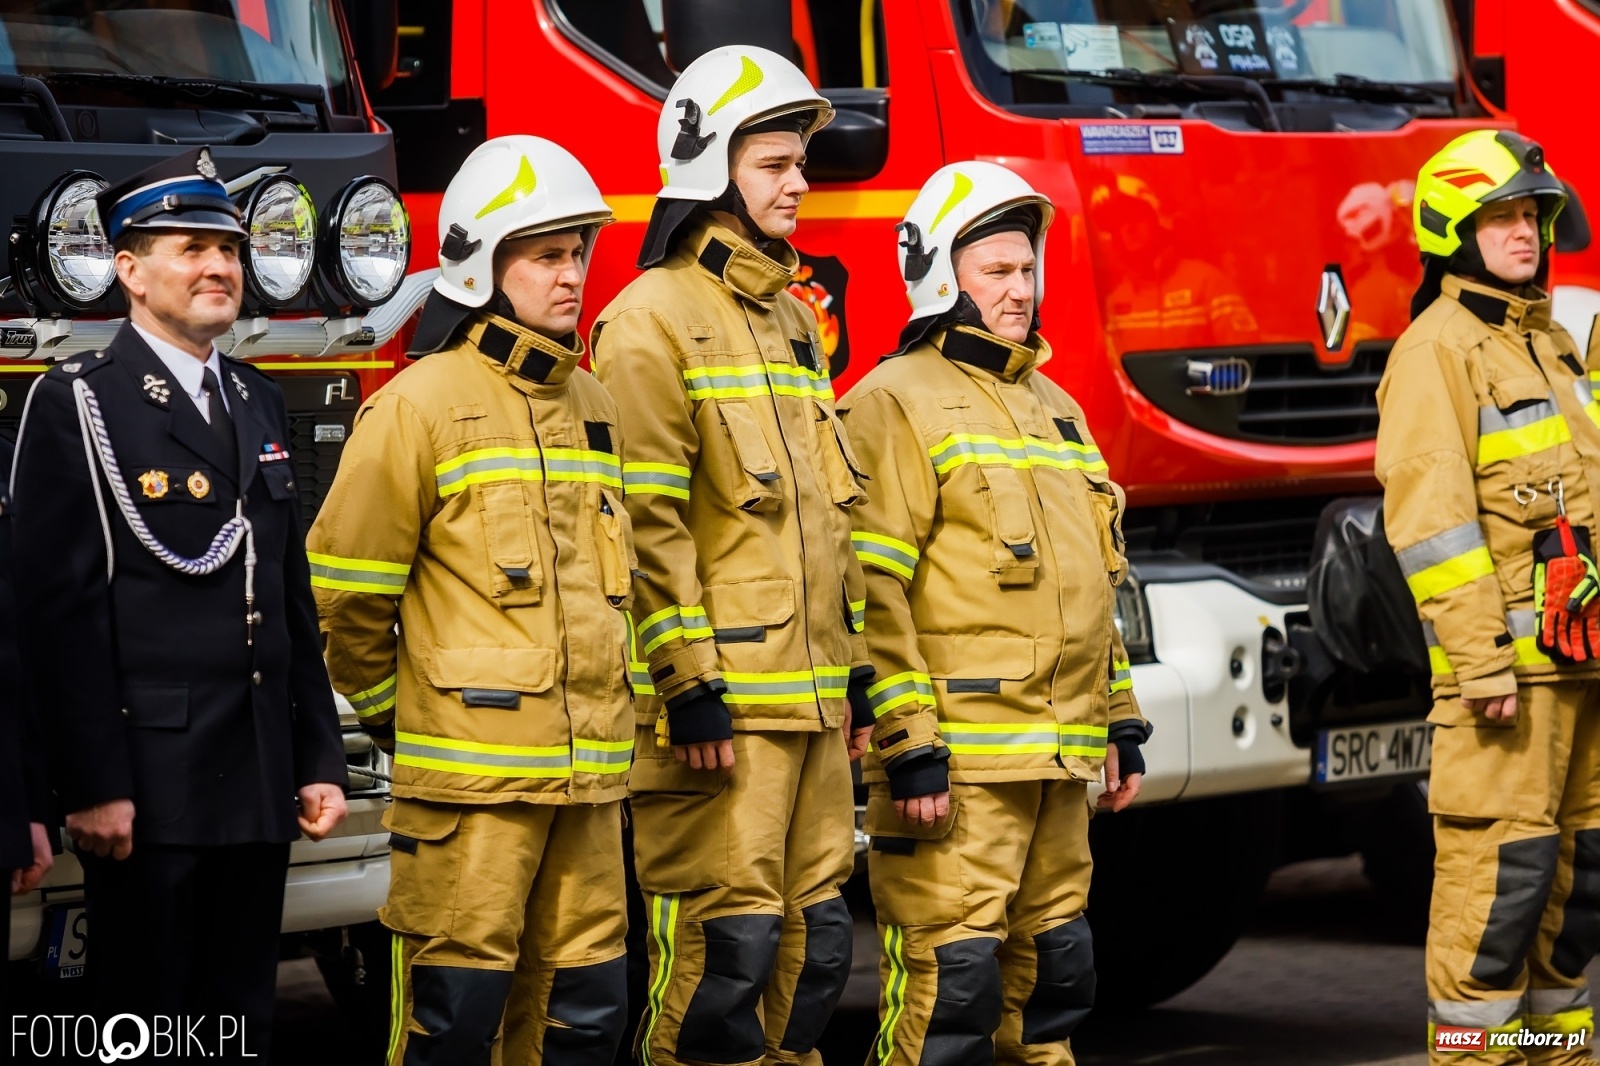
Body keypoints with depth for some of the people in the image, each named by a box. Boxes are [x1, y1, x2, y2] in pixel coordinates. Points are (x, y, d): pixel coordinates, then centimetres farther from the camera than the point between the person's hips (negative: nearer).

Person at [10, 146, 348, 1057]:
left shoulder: (259, 403, 17)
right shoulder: (77, 406, -6)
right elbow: (61, 608, -12)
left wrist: (320, 761, 13)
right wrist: (94, 787, -17)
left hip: (260, 785, 7)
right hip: (150, 786, -7)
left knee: (244, 1024, 10)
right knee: (145, 1026, -1)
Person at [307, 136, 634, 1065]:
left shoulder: (593, 406, 15)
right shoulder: (424, 404, -6)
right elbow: (347, 582, -5)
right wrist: (392, 710, 4)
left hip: (587, 772, 7)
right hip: (471, 770, -6)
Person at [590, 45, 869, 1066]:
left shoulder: (793, 321, 19)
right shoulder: (656, 316, -8)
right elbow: (648, 520, -14)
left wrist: (852, 667, 18)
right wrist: (691, 687, -18)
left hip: (808, 699, 8)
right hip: (722, 705, -8)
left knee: (812, 942, 9)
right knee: (725, 943, -9)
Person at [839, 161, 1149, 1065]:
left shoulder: (1055, 408, 21)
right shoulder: (897, 406, -6)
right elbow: (871, 592, -13)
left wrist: (1122, 725, 21)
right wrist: (907, 745, -19)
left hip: (1058, 763, 8)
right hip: (956, 762, -8)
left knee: (1050, 974, 11)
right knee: (951, 978, -11)